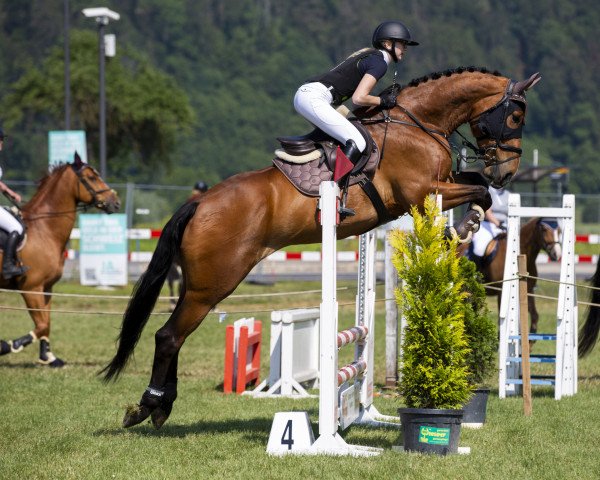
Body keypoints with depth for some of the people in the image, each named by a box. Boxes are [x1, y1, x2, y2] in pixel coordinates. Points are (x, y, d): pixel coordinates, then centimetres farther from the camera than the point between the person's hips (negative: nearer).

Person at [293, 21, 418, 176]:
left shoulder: (368, 54, 22)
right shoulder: (379, 63, -7)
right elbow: (358, 98, -16)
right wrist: (383, 101, 0)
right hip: (314, 98, -10)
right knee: (357, 143, -18)